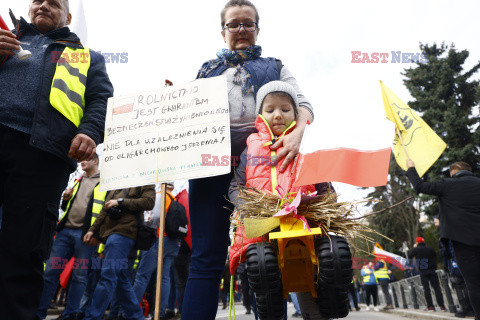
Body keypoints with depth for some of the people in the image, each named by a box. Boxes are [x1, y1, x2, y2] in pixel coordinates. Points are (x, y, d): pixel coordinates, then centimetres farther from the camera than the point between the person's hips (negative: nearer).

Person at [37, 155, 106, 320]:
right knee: (51, 271, 4)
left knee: (79, 276, 0)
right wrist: (65, 199, 6)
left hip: (85, 233, -5)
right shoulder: (78, 181, 21)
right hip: (65, 230, 6)